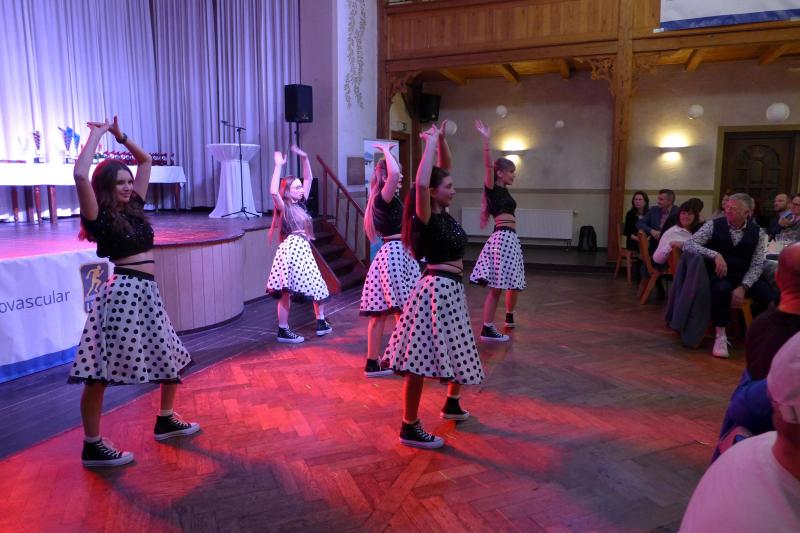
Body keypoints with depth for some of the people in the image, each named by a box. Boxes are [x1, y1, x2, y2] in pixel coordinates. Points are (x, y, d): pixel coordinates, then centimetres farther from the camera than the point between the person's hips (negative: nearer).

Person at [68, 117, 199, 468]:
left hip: (147, 292, 9)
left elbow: (146, 161, 22)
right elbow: (80, 175, -23)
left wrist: (120, 135, 13)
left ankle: (165, 420, 32)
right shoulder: (99, 217, -6)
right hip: (123, 292, -8)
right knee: (100, 371, -2)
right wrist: (97, 134, -11)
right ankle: (92, 446, 8)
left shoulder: (133, 208, 13)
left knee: (172, 357, 16)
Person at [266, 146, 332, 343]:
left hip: (303, 249, 7)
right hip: (290, 250, -7)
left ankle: (321, 322, 20)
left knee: (318, 285, 10)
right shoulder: (284, 207, -5)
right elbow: (273, 192, -26)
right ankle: (283, 331, 9)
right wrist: (278, 166, -21)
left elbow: (309, 179, 19)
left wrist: (304, 158, 9)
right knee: (286, 292, 0)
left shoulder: (301, 204, 13)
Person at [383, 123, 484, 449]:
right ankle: (410, 428, 4)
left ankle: (452, 404, 45)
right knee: (421, 358, -4)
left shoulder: (444, 214, 8)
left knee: (455, 350, 24)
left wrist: (440, 141, 9)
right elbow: (421, 183, -33)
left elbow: (441, 173, 19)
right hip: (437, 289, -10)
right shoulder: (426, 217, -15)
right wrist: (431, 143, -23)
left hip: (452, 288, 10)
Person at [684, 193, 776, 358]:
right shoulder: (713, 225, -6)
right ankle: (721, 335, -20)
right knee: (722, 288, -36)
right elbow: (688, 245, -15)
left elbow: (757, 264, -4)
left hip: (745, 277, 3)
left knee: (771, 296, -23)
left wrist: (743, 287, -19)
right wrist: (715, 255, -29)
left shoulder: (758, 232, 0)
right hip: (718, 275, -2)